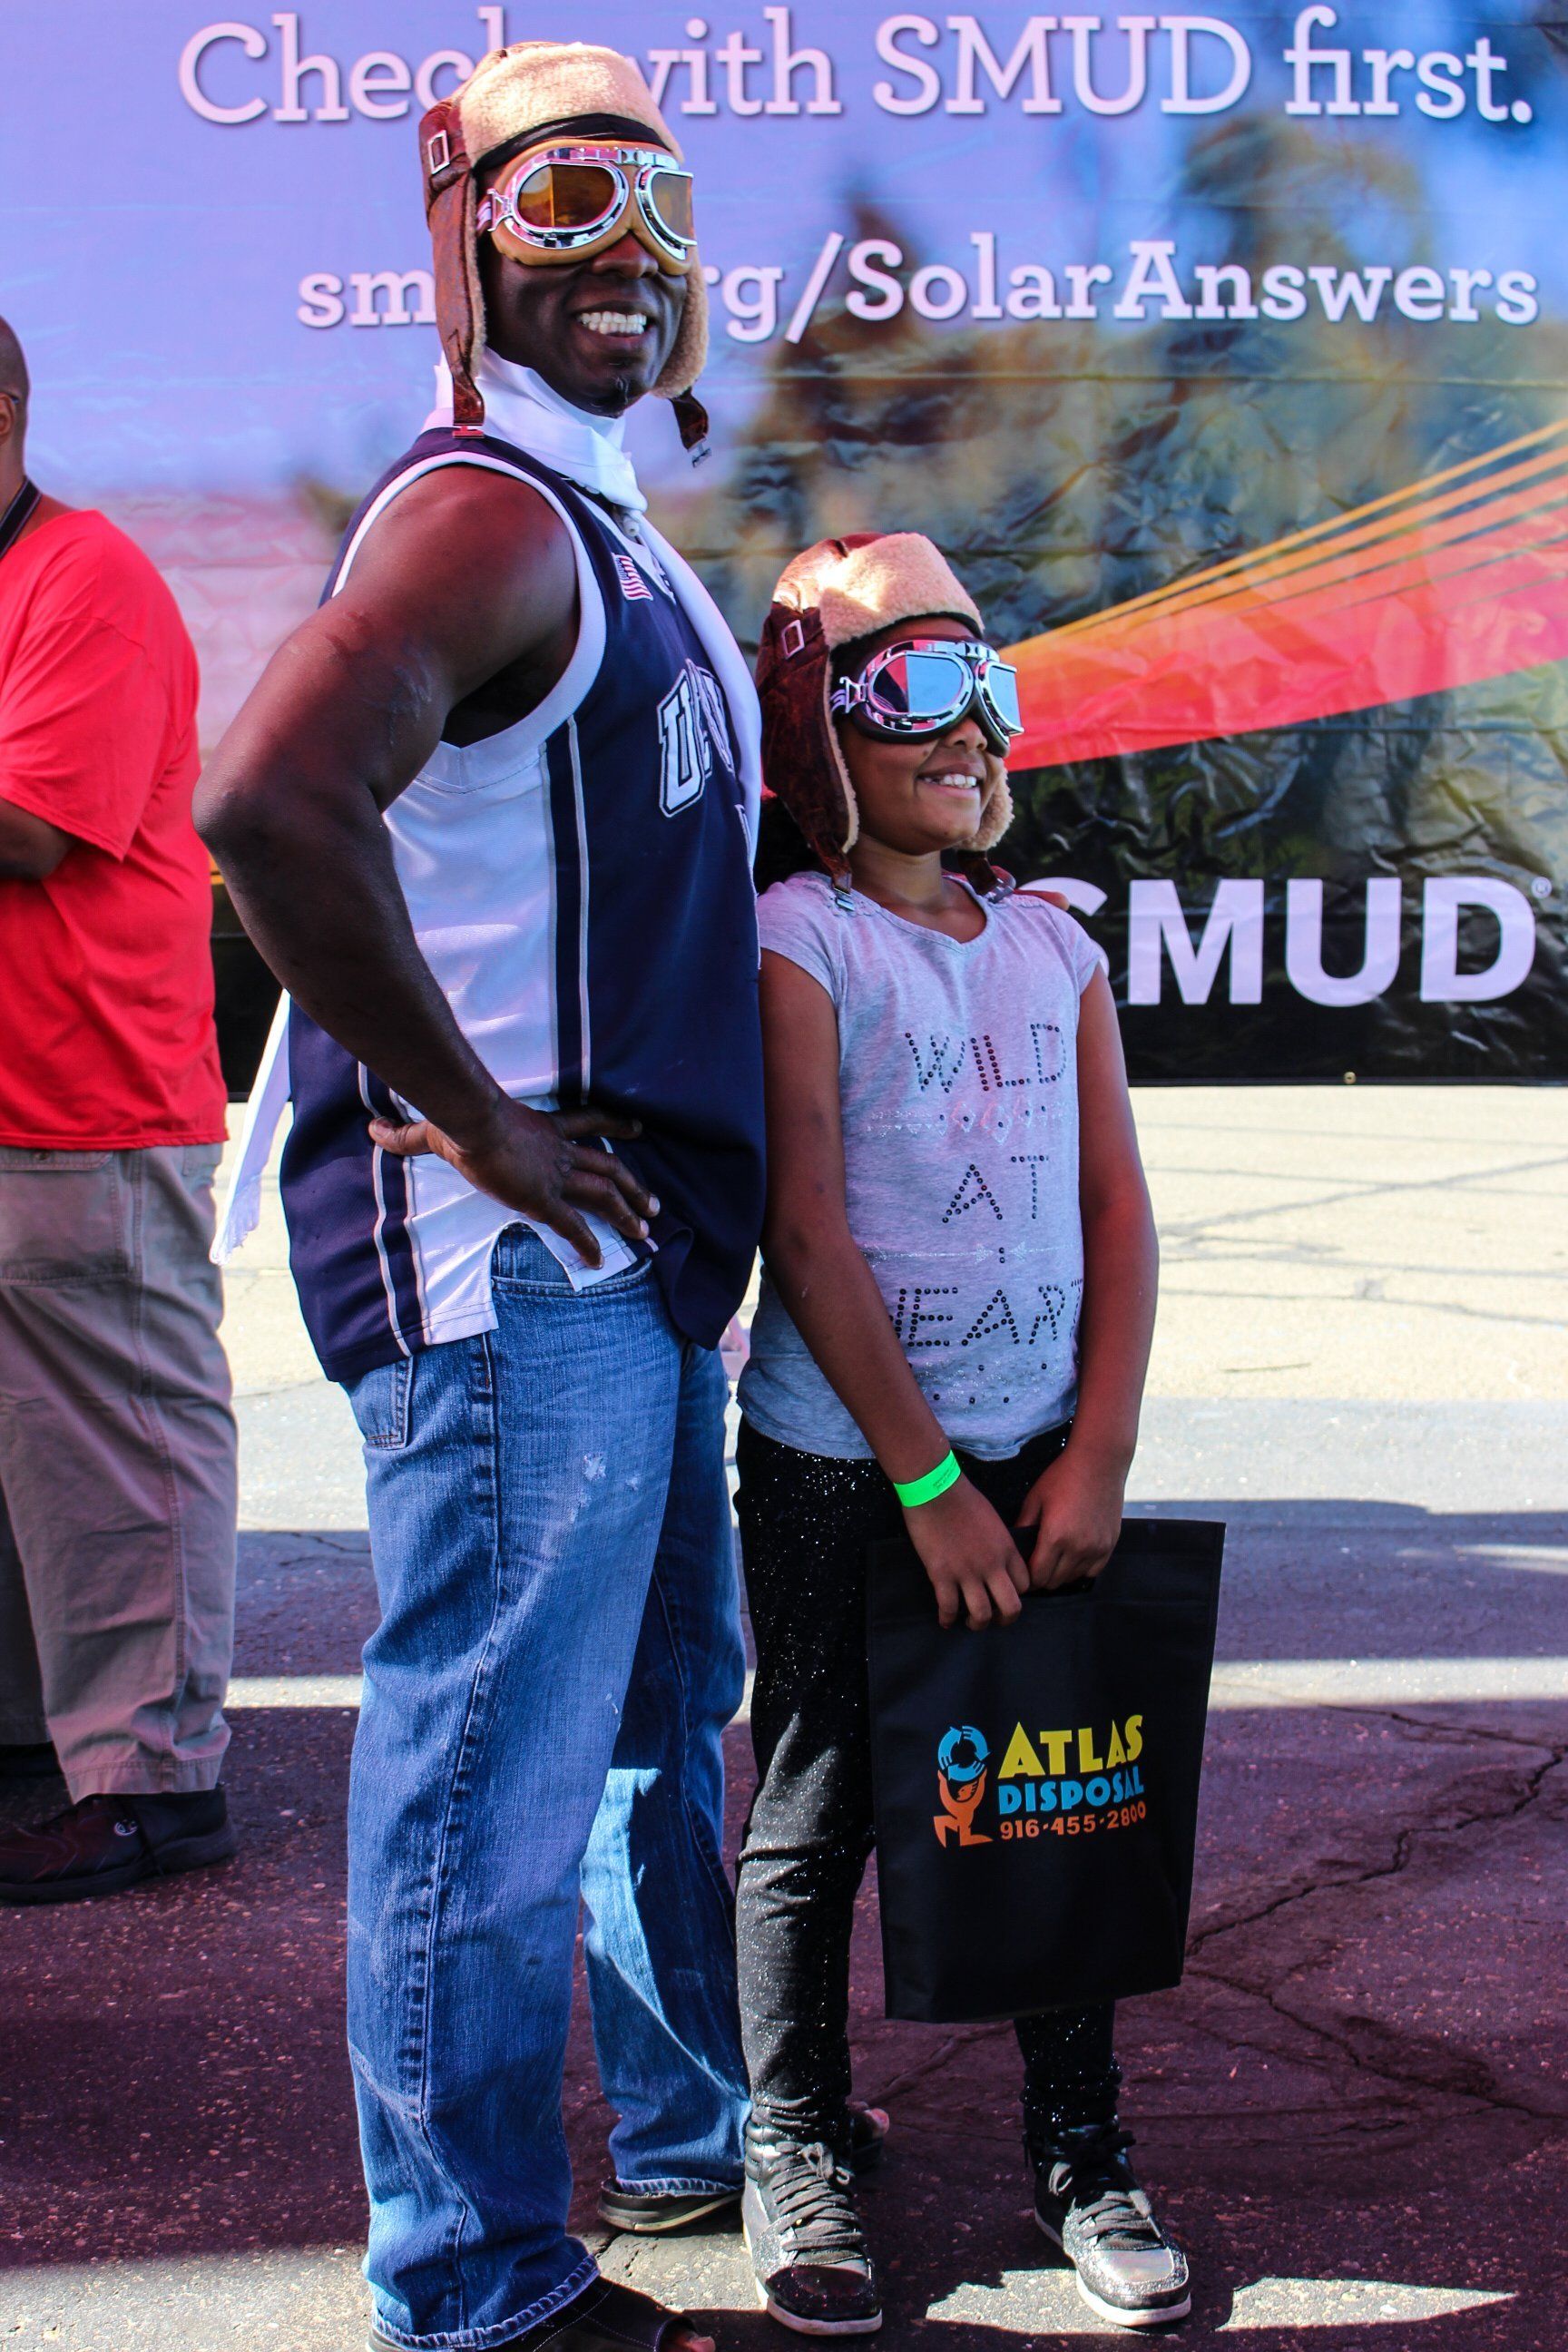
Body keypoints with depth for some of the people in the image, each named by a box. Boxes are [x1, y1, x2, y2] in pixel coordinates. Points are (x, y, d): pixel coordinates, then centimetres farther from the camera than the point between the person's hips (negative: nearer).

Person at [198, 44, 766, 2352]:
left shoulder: (606, 533, 18)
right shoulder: (483, 514, -15)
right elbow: (272, 801, -33)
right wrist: (477, 1123, -24)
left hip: (638, 1244, 11)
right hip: (510, 1265, -11)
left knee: (663, 1716, 23)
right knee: (496, 1771, 0)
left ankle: (690, 2133, 41)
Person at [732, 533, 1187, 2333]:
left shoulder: (1054, 947, 8)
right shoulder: (793, 941, -7)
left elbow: (1118, 1211, 6)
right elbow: (805, 1234, -12)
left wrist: (1094, 1460, -4)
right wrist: (928, 1485, -13)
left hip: (1040, 1458, 5)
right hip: (838, 1461, -4)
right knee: (813, 1814, 7)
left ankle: (1081, 2155, 25)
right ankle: (797, 2165, 23)